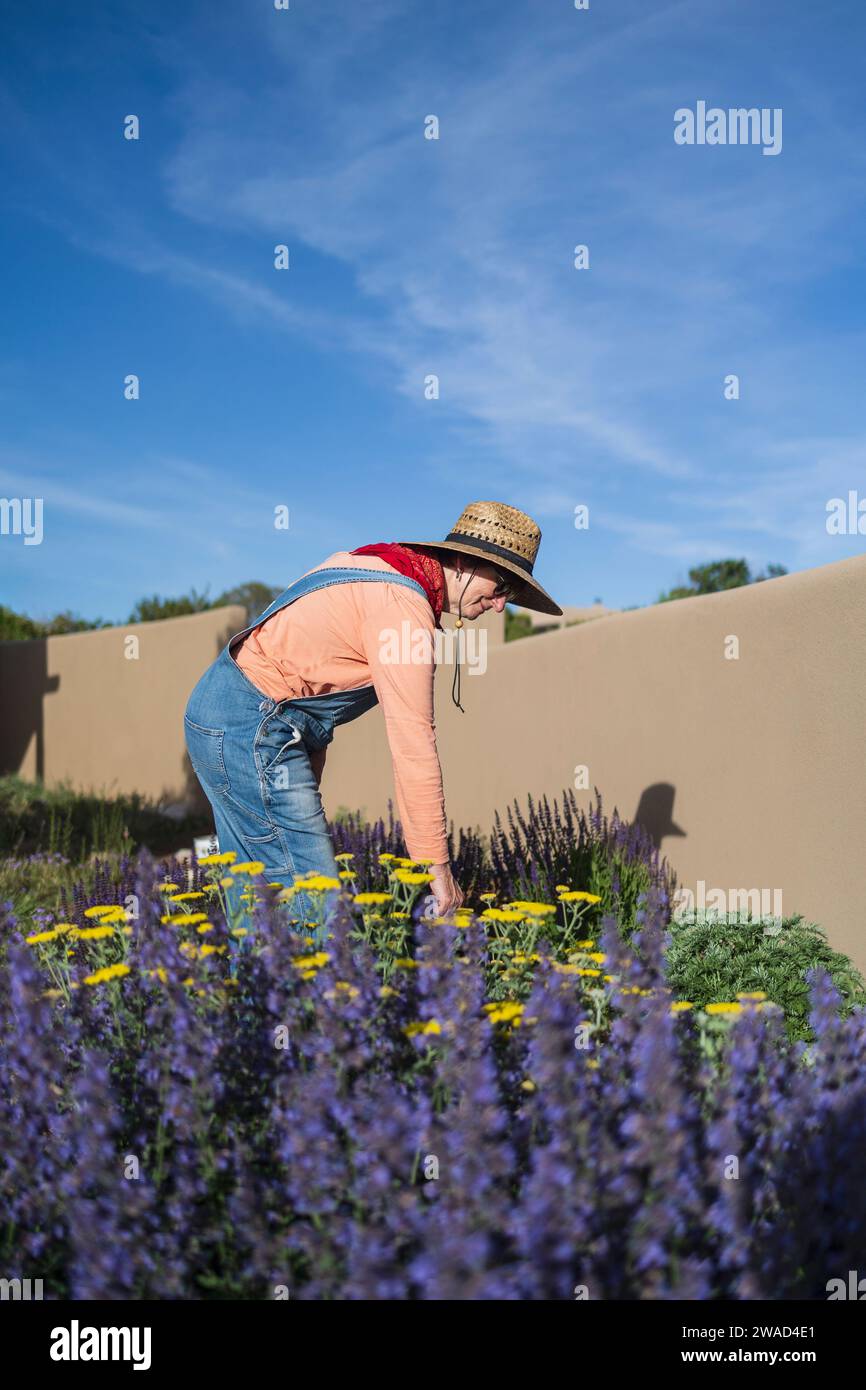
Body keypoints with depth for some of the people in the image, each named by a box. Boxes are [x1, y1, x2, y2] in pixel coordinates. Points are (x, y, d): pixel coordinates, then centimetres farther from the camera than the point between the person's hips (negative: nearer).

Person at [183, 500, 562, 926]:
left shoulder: (384, 568, 12)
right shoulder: (403, 603, -19)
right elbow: (413, 744, -21)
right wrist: (436, 864, -17)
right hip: (250, 727, -11)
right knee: (316, 900, -9)